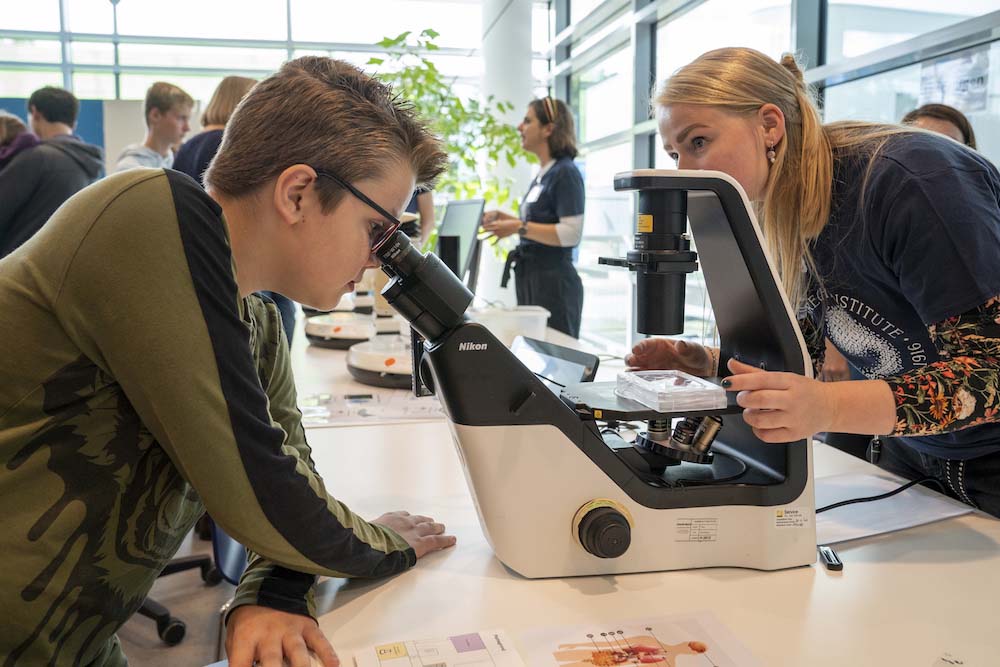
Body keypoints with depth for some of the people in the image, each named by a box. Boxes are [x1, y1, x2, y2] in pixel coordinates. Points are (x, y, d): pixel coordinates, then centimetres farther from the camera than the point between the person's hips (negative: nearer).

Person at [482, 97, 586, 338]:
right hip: (531, 278, 9)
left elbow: (571, 234, -20)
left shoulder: (565, 173, -12)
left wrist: (520, 227, -23)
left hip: (554, 281, -9)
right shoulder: (542, 174, 14)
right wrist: (503, 218, 10)